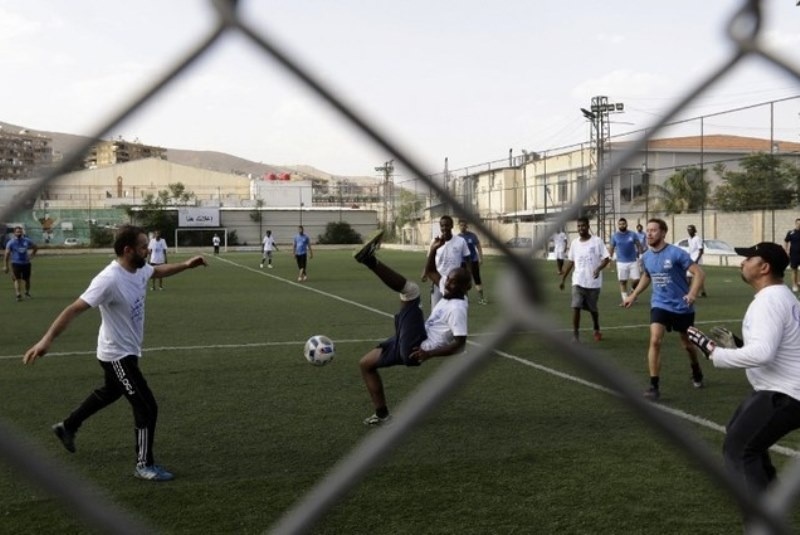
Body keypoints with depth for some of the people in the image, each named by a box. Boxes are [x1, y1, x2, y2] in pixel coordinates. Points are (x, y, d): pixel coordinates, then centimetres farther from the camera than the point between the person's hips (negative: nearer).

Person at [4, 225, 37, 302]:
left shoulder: (27, 241, 1)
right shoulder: (11, 242, -6)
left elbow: (35, 247, 19)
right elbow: (6, 254, -4)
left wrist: (32, 254, 5)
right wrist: (5, 266, -6)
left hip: (26, 263, 3)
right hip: (16, 263, -3)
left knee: (27, 279, 9)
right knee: (17, 279, -13)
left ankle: (27, 293, 30)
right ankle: (18, 295, -15)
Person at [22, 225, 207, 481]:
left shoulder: (139, 270, -5)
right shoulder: (109, 280, -31)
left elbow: (158, 270, 20)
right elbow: (74, 309, -33)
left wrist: (186, 265, 16)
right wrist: (47, 339, -40)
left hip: (127, 351, 10)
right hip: (117, 355, -10)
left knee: (110, 393, 32)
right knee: (147, 408, -5)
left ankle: (67, 427, 52)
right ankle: (144, 465, 11)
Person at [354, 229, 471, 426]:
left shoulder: (457, 308, -15)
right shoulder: (449, 293, 11)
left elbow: (460, 343, -21)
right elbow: (430, 272, 23)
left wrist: (430, 354, -26)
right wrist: (434, 249, 8)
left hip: (414, 348, -10)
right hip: (407, 343, 10)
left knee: (411, 289, -18)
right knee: (365, 364, 20)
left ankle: (370, 260, -31)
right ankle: (382, 414, 17)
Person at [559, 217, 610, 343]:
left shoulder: (597, 241, -8)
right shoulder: (574, 243, 5)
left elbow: (606, 258, -10)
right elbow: (571, 262, 14)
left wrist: (598, 269, -29)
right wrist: (563, 279, 14)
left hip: (593, 282, -2)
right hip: (578, 281, 2)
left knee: (593, 309, 13)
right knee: (576, 307, -13)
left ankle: (597, 331, 38)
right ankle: (575, 335, -7)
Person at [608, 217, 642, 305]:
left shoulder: (632, 235, 0)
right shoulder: (615, 236, 2)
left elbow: (639, 246, 5)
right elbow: (612, 249, 10)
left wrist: (640, 255, -6)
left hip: (633, 261, 0)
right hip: (621, 262, 1)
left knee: (636, 280, -6)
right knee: (622, 281, 2)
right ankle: (625, 299, 11)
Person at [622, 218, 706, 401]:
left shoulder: (676, 253, -18)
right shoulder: (646, 257, 0)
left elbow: (699, 273, -19)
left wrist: (692, 294, -35)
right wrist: (633, 295, 18)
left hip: (682, 307, -3)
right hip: (660, 305, 3)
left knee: (686, 344, 15)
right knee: (655, 341, -16)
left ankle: (696, 373, 46)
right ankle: (654, 386, -14)